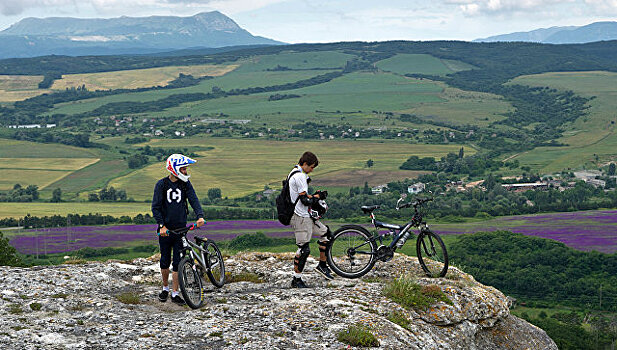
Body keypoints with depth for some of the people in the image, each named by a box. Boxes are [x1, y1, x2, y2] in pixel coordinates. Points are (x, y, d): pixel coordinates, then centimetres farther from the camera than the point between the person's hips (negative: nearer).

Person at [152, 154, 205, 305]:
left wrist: (200, 216, -25)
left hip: (180, 228, 1)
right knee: (165, 261, 8)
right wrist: (161, 225, -18)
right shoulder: (162, 184, -5)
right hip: (165, 228, -1)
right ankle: (165, 288, 28)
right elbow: (155, 207, -7)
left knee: (178, 262, -1)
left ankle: (175, 293, 6)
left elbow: (193, 200, -7)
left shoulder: (185, 184, 2)